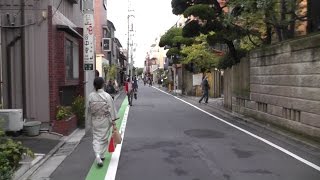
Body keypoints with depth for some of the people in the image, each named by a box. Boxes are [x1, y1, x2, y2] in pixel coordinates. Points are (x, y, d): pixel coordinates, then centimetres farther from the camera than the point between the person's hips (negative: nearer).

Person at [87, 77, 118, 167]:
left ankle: (97, 155, -10)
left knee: (96, 138, 8)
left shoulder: (91, 96, -7)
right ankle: (102, 155, 24)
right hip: (105, 120, -1)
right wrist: (113, 120, -2)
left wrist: (90, 120, 15)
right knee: (104, 138, 15)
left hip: (94, 120, 2)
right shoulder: (107, 96, -14)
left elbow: (89, 109, 2)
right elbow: (111, 109, -11)